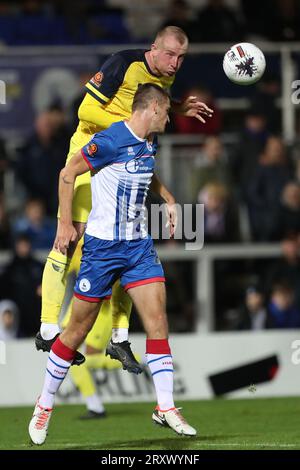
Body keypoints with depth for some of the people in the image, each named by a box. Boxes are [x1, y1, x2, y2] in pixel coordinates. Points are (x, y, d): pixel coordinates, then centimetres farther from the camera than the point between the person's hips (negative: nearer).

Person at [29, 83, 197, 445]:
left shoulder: (150, 143, 9)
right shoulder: (111, 140, -17)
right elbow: (67, 174, -10)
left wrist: (168, 199, 21)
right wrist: (65, 224, -9)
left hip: (138, 244, 7)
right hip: (102, 245, -7)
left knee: (157, 318, -6)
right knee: (79, 329, 1)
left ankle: (166, 408, -3)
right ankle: (44, 405, 16)